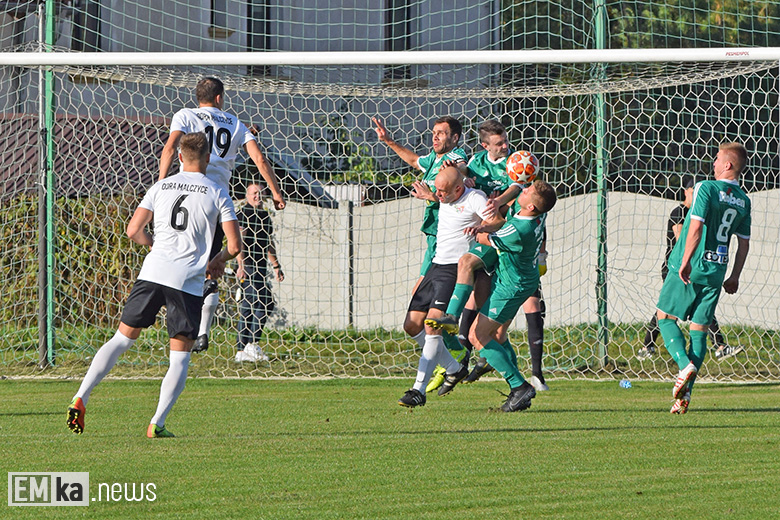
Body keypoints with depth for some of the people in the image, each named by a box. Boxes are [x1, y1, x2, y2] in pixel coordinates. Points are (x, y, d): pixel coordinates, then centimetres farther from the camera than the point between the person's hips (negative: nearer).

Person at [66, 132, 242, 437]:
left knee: (122, 338, 12)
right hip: (188, 281, -2)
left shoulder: (161, 187, 11)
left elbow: (133, 231, 8)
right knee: (180, 356, 7)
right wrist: (220, 260, 23)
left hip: (153, 272, 2)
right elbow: (235, 245, 1)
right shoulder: (218, 194, 5)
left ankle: (80, 398, -1)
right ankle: (157, 423, -7)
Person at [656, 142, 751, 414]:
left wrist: (685, 262, -19)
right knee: (700, 330, 8)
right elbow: (744, 242, 12)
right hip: (716, 271, 6)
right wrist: (734, 277, 19)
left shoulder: (706, 188, -11)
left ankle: (685, 365, -15)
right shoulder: (743, 200, 8)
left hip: (690, 268, -6)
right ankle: (685, 395, 4)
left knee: (665, 317, 8)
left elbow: (696, 226, -20)